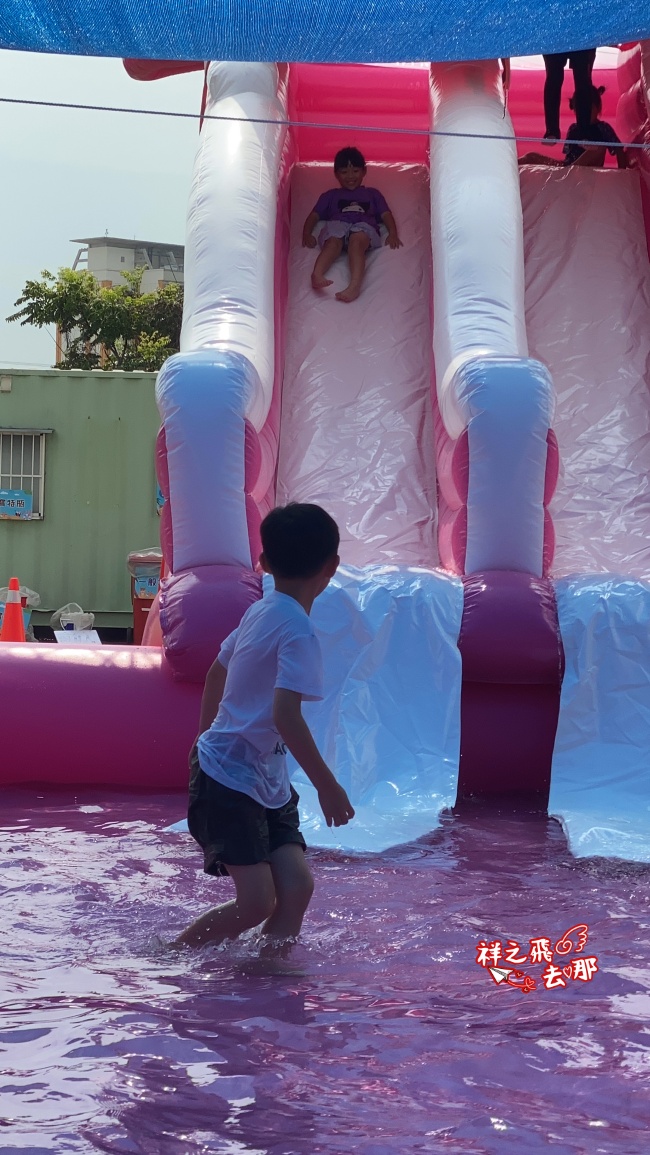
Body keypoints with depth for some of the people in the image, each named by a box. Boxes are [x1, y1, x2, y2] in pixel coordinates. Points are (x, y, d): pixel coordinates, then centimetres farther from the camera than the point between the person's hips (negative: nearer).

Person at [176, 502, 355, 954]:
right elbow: (286, 716, -29)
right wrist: (328, 786, -23)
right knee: (257, 902, -11)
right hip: (230, 778, -9)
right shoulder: (299, 632, -20)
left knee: (297, 884, -2)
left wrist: (207, 739, 36)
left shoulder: (260, 612, 8)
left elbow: (217, 672, 22)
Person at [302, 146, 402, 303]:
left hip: (364, 226, -1)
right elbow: (314, 215, 25)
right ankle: (317, 275, -68)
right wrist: (307, 234, 4)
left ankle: (355, 285, -66)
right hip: (337, 225, 1)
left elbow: (386, 215, 23)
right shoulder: (330, 195, 37)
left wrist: (392, 234, 2)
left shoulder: (372, 194, 37)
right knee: (333, 242, -38)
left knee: (357, 240, -40)